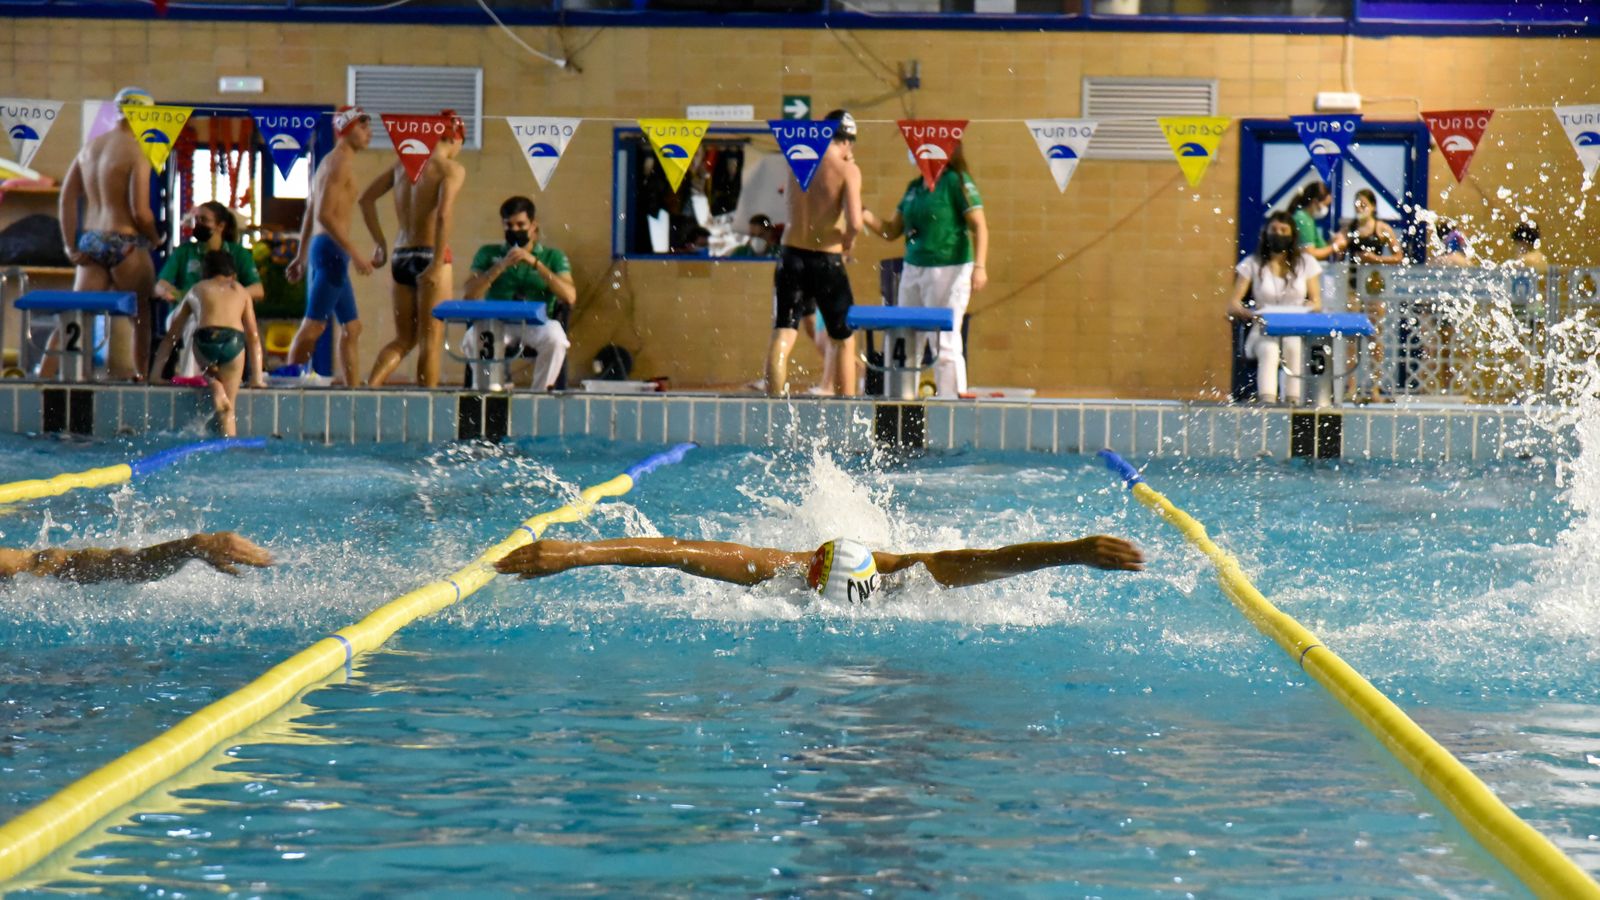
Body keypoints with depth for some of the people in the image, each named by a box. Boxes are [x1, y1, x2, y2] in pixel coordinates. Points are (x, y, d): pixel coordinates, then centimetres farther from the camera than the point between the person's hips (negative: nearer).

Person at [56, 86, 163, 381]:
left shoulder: (90, 147, 10)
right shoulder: (136, 154, -12)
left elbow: (67, 198, 8)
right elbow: (140, 211, -17)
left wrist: (71, 246, 9)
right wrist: (155, 238, 2)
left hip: (90, 243, 6)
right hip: (125, 244, -6)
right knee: (142, 315, 12)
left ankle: (46, 373, 0)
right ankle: (140, 376, 17)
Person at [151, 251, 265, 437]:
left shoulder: (196, 290, 30)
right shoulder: (241, 292, 30)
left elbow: (171, 335, 33)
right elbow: (253, 337, 26)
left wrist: (155, 372, 38)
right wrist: (257, 377, 28)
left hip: (205, 339, 0)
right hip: (234, 340, 0)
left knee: (209, 368, 35)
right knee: (228, 409, 12)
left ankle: (214, 385, 6)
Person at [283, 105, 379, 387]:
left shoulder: (329, 162, 21)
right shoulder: (340, 163, -10)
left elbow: (310, 215, 24)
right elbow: (325, 214, -21)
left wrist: (301, 257, 28)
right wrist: (356, 255, -23)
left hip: (322, 248, 10)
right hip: (331, 250, -10)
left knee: (351, 327, 11)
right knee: (314, 323, -11)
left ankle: (353, 388, 12)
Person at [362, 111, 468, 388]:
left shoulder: (405, 163, 12)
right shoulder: (451, 169, -7)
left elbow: (366, 199, 14)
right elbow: (443, 215, -21)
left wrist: (381, 243, 16)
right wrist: (437, 264, -21)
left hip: (401, 258, 6)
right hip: (429, 256, -6)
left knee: (403, 339, 15)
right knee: (431, 341, 2)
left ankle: (370, 386, -4)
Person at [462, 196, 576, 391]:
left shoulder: (553, 256, 13)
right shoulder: (488, 253, 15)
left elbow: (570, 297, -5)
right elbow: (471, 295, 1)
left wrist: (535, 263, -10)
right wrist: (502, 265, -9)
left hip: (536, 325, 0)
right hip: (498, 323, 0)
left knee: (555, 337, -35)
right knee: (475, 336, -33)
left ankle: (540, 391, -17)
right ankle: (488, 389, -15)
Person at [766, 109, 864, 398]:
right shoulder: (847, 170, -9)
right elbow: (854, 223, -20)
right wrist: (847, 241, 3)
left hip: (791, 254, 3)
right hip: (826, 260, -3)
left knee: (782, 335, -1)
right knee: (843, 340, 12)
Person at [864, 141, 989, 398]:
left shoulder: (957, 181, -7)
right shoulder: (915, 187, 13)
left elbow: (980, 226, -11)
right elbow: (891, 231, 17)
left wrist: (979, 266, -21)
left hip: (948, 270, -7)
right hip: (913, 270, 7)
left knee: (944, 343, -6)